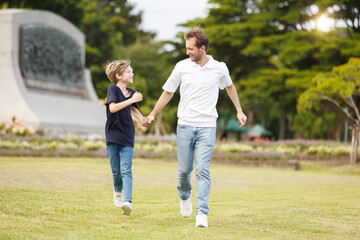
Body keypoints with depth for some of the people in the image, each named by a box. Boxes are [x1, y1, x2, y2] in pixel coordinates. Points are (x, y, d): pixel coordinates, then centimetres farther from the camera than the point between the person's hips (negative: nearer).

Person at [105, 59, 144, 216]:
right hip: (112, 135, -2)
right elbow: (113, 107, -23)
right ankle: (118, 192, 34)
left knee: (126, 170, -11)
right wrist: (132, 100, -25)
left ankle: (127, 201, -22)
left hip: (127, 137, 2)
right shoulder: (113, 89, -6)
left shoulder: (131, 93, 8)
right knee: (116, 170, 5)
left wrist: (142, 119, 11)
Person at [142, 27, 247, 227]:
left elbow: (229, 86, 22)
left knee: (202, 170, -12)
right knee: (184, 170, 7)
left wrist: (239, 111, 24)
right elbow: (168, 92, 13)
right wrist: (152, 115, 14)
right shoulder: (182, 67, 1)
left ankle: (202, 213, -10)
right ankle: (184, 196, 39)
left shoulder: (219, 68, 0)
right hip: (185, 126, 1)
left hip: (207, 128, -1)